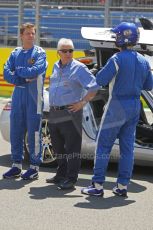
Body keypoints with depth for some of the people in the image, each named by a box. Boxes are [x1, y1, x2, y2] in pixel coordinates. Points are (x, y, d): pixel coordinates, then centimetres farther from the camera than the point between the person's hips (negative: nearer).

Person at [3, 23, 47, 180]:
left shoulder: (39, 53, 0)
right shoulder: (15, 53, 13)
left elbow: (36, 70, -17)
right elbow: (7, 73, 1)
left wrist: (18, 70, -6)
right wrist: (24, 80, -12)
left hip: (34, 97, -5)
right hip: (18, 96, 5)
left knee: (34, 132, -3)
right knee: (15, 132, 7)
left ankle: (34, 167, 5)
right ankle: (16, 165, 17)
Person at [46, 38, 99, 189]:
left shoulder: (79, 68, -8)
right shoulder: (56, 67, 14)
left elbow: (94, 86, -12)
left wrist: (82, 103, -14)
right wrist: (52, 105, 17)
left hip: (70, 113, -7)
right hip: (54, 113, 8)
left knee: (72, 147, -4)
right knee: (58, 147, 16)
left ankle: (71, 179, 1)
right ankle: (61, 174, 29)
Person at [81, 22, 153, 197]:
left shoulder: (117, 59, -16)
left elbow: (100, 80, -16)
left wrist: (108, 71, 3)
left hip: (117, 105, -6)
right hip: (135, 106, 6)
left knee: (103, 145, 1)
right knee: (127, 146, 10)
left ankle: (97, 185, 0)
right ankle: (122, 186, 12)